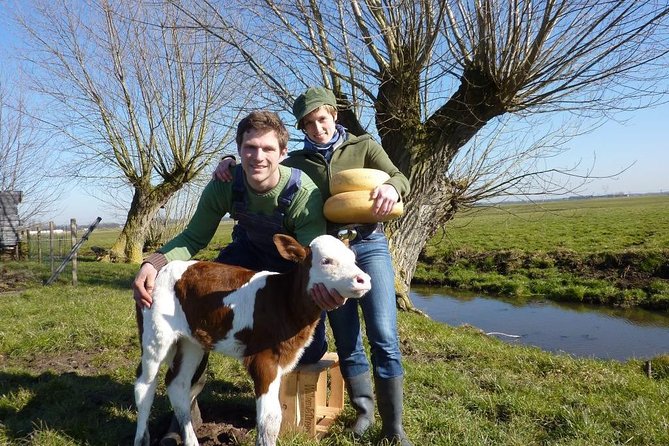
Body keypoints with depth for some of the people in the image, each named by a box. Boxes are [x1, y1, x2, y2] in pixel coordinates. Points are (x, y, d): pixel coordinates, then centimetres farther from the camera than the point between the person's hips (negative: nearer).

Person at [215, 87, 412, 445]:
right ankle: (363, 408, 27)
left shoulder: (364, 146, 8)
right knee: (346, 340, 6)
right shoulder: (297, 161, 13)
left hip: (368, 245, -1)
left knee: (383, 337, -9)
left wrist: (392, 187, -26)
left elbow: (399, 178, -1)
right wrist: (232, 165, -10)